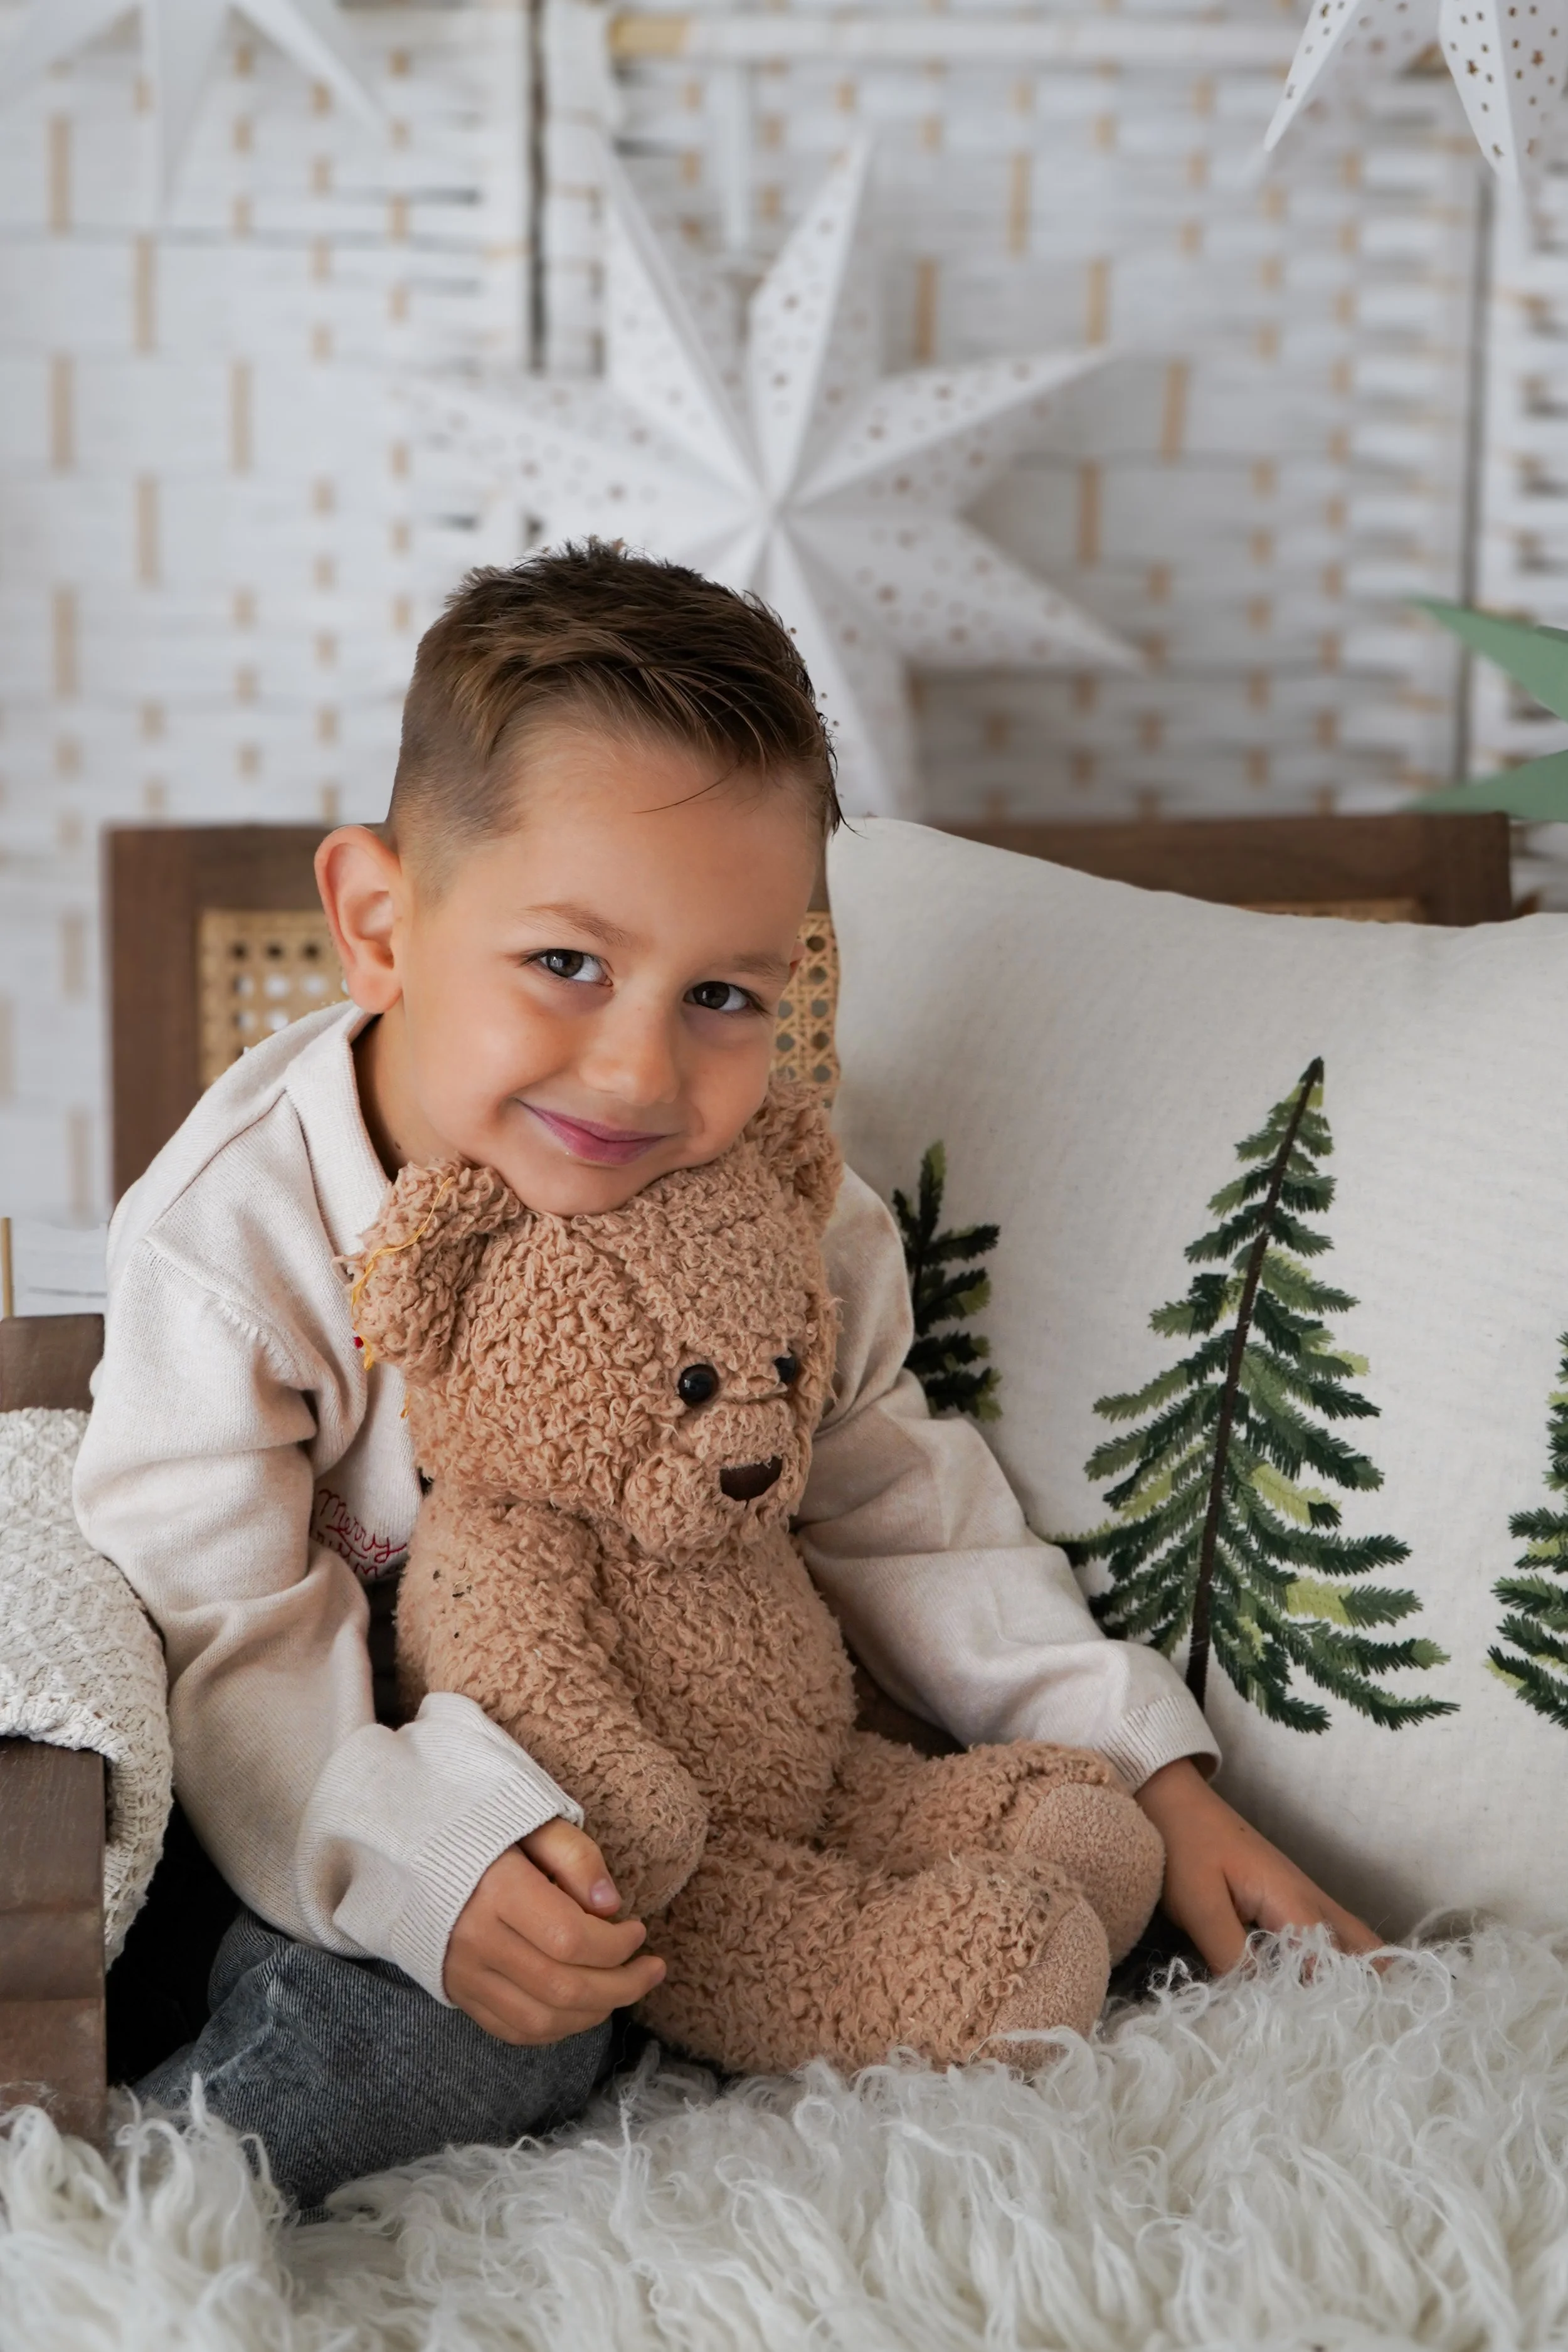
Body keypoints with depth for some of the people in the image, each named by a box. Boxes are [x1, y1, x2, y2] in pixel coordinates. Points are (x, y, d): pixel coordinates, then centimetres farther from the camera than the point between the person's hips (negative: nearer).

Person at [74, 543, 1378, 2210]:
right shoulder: (236, 1233, -24)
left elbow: (901, 1514, -1)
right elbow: (225, 1643, -27)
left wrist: (1153, 1775, -8)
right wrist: (433, 1862, -44)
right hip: (375, 1785, -5)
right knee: (494, 2009, -34)